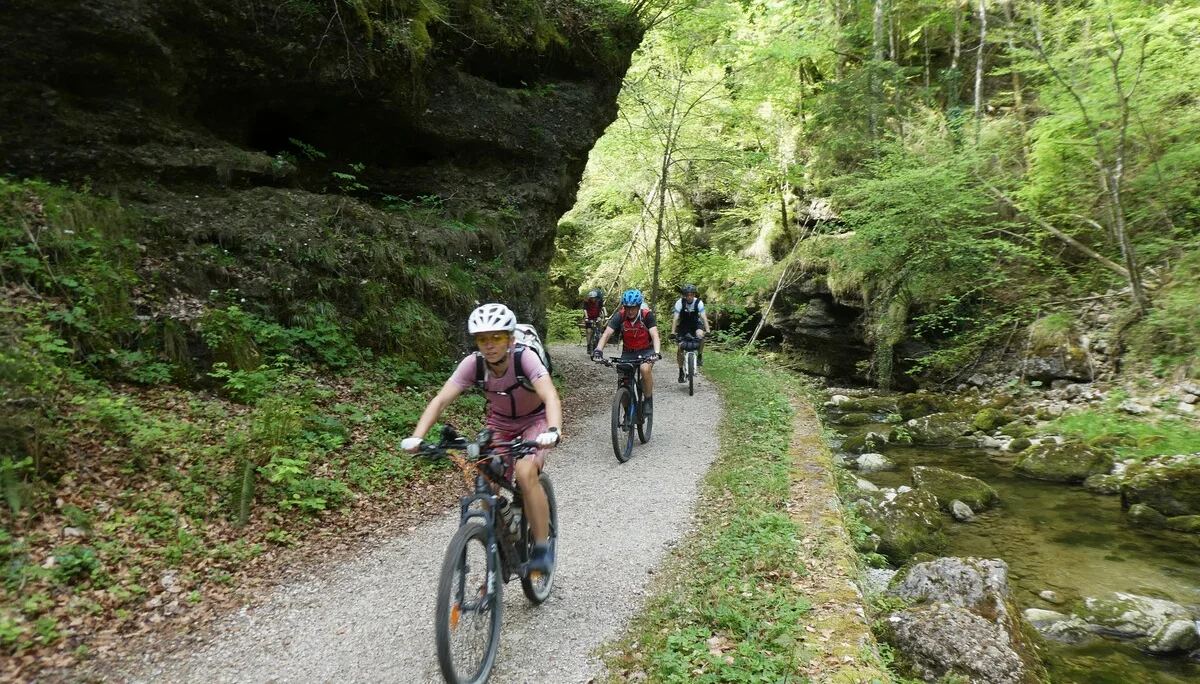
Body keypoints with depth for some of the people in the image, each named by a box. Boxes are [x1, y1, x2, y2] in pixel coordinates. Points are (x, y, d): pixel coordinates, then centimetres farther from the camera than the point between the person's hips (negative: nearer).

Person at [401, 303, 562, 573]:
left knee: (526, 475, -28)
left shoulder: (525, 358, -32)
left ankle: (543, 549, -13)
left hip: (535, 421, -4)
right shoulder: (473, 363, -23)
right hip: (499, 422, 4)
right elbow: (441, 400, -29)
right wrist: (417, 437, -44)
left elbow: (551, 396, -45)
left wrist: (553, 430, -65)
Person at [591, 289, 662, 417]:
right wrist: (598, 350, -45)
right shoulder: (620, 316, -19)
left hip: (646, 350, -2)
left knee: (645, 369, -33)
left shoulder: (647, 315, -22)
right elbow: (606, 334, -28)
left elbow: (655, 335, -32)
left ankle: (648, 400, -12)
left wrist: (657, 352, -51)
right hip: (628, 352, 2)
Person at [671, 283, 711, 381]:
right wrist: (673, 332, -38)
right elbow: (675, 318, -27)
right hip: (683, 325, 1)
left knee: (700, 335, -34)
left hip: (695, 324, -1)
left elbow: (704, 317, -28)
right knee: (679, 349, -9)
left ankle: (700, 356, -11)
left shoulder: (699, 302, -22)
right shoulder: (679, 302, -22)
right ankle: (681, 371, 6)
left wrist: (707, 331, -41)